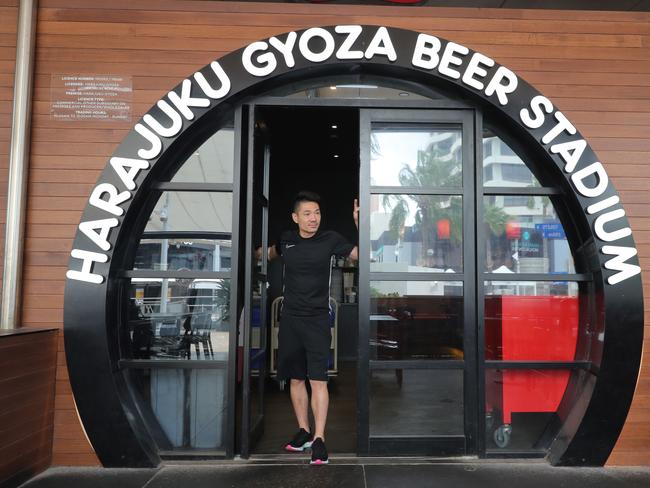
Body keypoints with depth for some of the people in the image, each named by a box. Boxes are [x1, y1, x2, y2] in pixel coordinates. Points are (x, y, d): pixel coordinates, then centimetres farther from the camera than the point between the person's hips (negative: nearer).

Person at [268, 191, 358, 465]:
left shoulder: (330, 239, -4)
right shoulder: (286, 239, 5)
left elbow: (361, 254, -3)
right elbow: (270, 254, 27)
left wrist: (359, 224, -14)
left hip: (317, 319, -3)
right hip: (290, 317, 4)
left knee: (318, 379, -10)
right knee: (295, 379, 12)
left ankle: (319, 438, -2)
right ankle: (303, 431, 26)